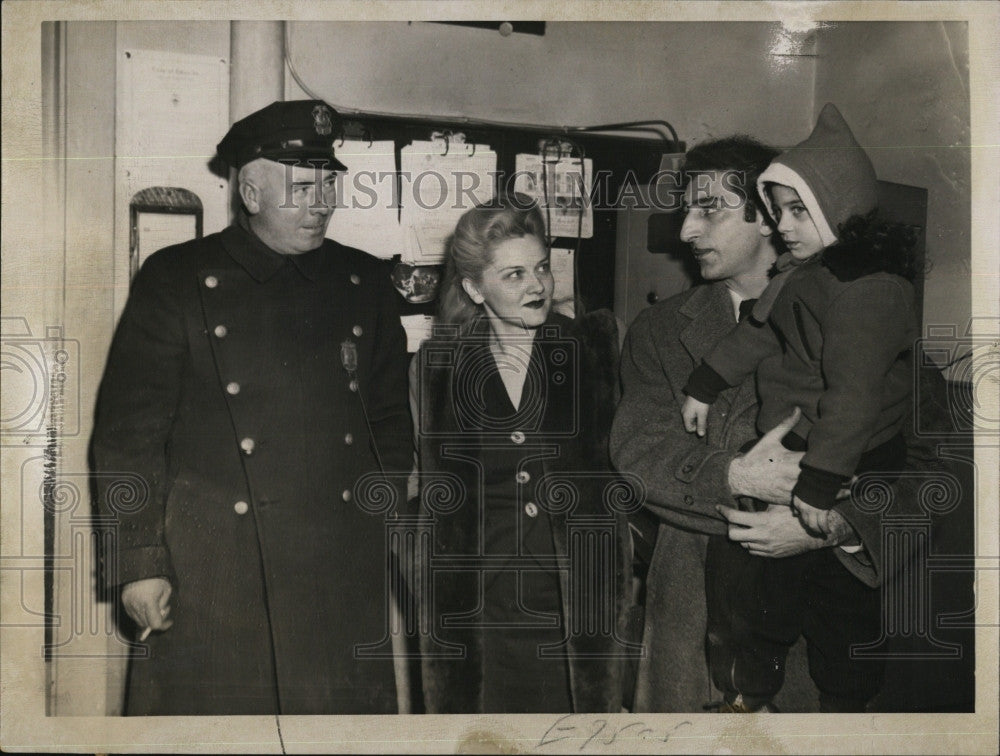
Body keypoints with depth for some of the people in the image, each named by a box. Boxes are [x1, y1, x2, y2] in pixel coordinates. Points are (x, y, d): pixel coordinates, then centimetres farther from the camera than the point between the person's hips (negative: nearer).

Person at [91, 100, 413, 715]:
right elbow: (128, 431, -2)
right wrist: (138, 563, -5)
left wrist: (390, 538, 9)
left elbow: (392, 419, 14)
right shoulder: (175, 280, 0)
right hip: (213, 578, -2)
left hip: (344, 579, 3)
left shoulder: (365, 282, 9)